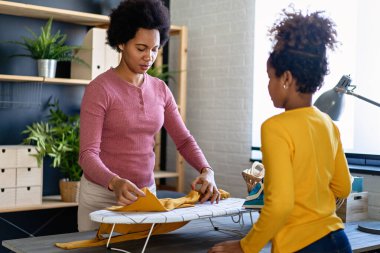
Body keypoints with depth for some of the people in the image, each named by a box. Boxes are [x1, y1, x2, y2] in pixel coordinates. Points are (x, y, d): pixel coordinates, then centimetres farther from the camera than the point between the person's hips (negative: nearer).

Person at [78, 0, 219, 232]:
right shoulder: (99, 89, -14)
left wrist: (207, 171, -15)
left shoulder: (160, 89, 4)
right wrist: (115, 183, -38)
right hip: (102, 194, -5)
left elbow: (184, 139, 4)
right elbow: (88, 154, -19)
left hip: (146, 194, 5)